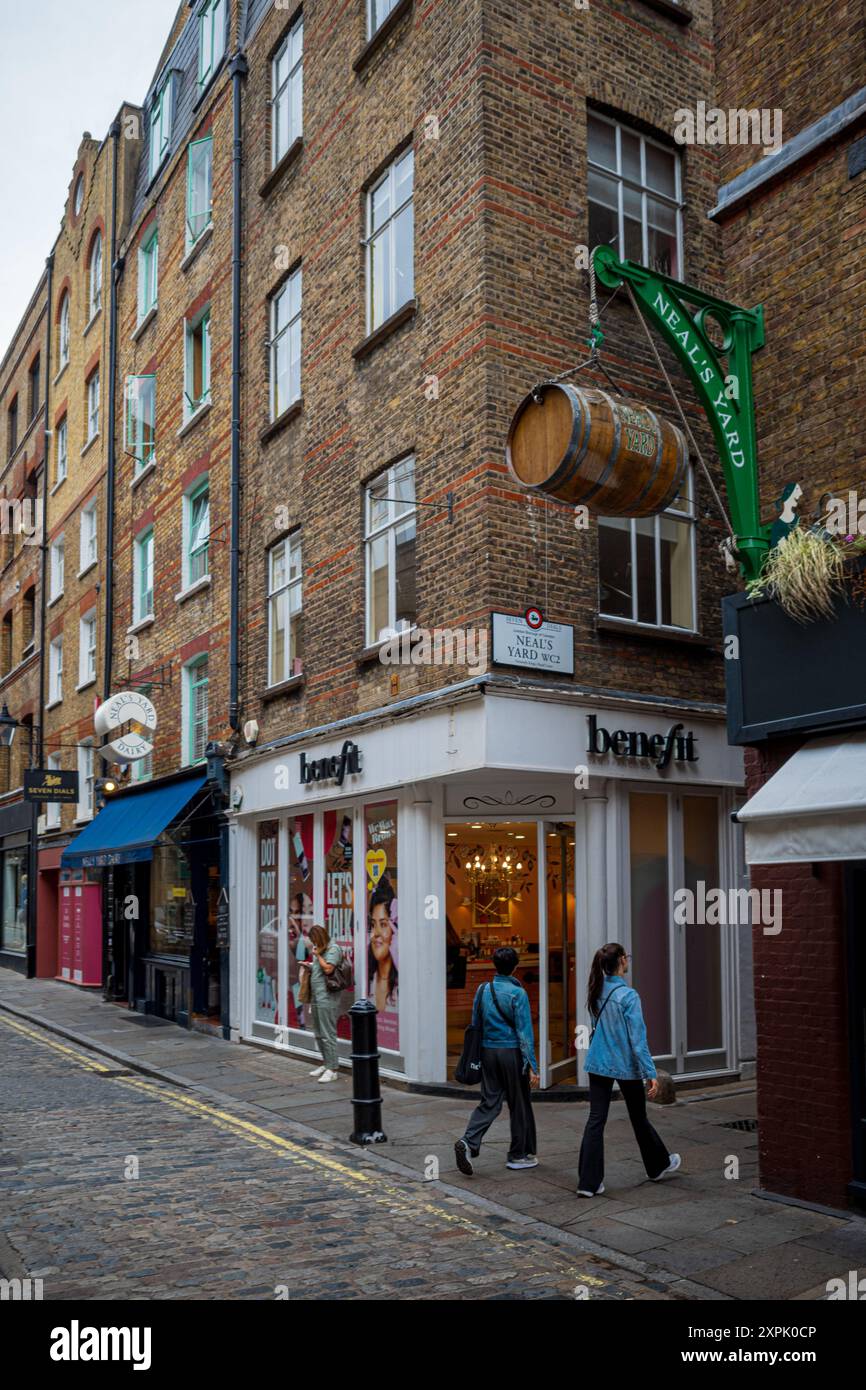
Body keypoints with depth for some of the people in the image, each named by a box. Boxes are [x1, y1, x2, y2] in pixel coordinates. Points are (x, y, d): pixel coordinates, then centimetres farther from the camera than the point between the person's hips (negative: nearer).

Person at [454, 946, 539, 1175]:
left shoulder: (482, 990, 4)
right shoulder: (517, 993, -13)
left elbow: (476, 1025, 10)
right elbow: (524, 1032, -13)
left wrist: (477, 1056, 20)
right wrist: (532, 1066, -11)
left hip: (487, 1051, 5)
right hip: (511, 1053, -5)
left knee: (489, 1102, 9)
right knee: (519, 1104, 10)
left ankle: (468, 1142, -10)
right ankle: (519, 1155, 19)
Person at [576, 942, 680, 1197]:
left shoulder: (597, 991, 0)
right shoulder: (628, 995, -18)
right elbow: (638, 1038, -19)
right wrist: (650, 1074, -15)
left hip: (597, 1064, 5)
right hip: (626, 1066, -5)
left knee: (596, 1120, 3)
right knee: (639, 1118, 15)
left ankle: (589, 1182, 0)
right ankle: (658, 1165, 38)